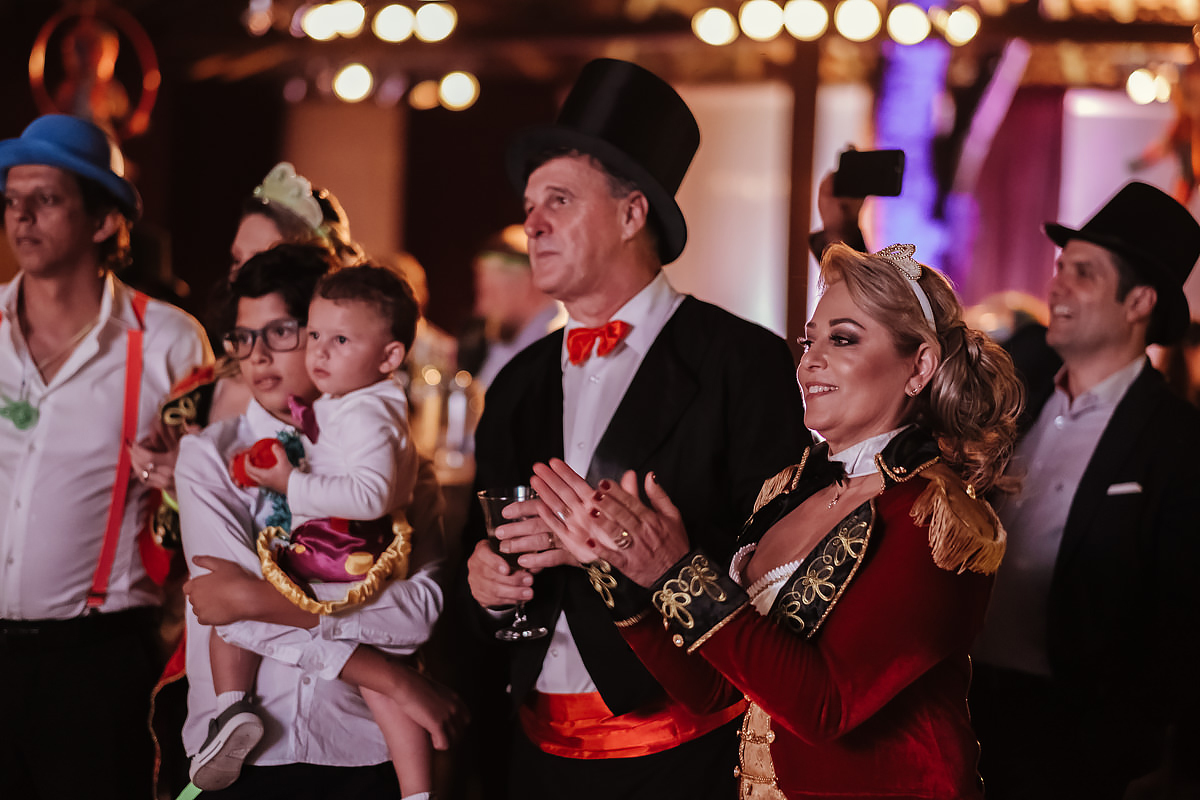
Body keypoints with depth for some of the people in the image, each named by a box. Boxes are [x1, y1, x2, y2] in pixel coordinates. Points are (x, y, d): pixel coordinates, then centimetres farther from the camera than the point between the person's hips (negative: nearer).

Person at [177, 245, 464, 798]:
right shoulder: (209, 455, 4)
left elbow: (422, 607, -10)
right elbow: (238, 615, -9)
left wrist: (258, 598, -16)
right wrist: (395, 681, -13)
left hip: (362, 754, 0)